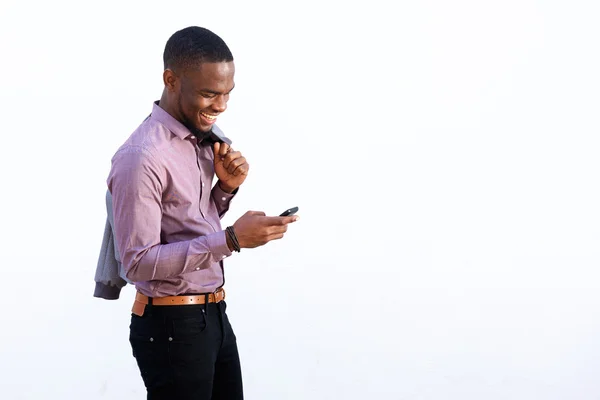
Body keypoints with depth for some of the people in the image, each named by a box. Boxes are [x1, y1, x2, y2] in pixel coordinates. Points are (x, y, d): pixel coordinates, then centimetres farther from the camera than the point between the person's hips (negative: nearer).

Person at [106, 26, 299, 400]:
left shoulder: (205, 138, 7)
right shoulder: (142, 158, -20)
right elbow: (139, 262, -22)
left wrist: (227, 187, -2)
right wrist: (231, 239, -27)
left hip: (214, 314, 8)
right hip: (171, 325, -8)